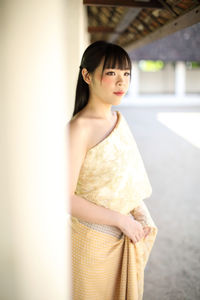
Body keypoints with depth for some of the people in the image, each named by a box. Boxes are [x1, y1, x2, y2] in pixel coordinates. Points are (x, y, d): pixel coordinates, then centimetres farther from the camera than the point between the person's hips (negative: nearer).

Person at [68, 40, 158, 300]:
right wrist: (121, 219, -20)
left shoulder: (120, 120, 2)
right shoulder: (79, 128, -22)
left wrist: (141, 213, -6)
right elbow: (66, 198, -24)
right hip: (93, 237, -6)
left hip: (125, 237, 7)